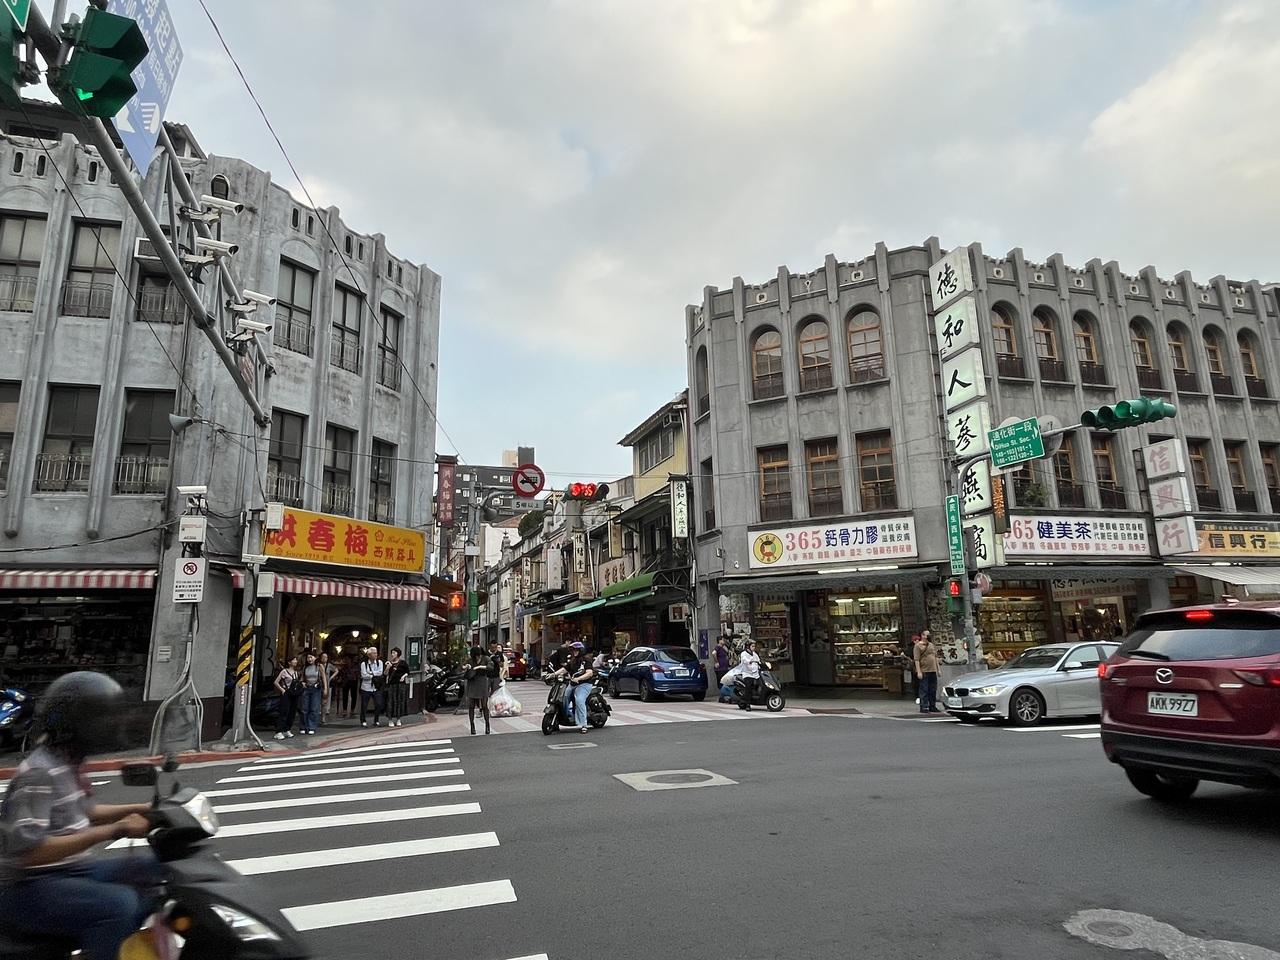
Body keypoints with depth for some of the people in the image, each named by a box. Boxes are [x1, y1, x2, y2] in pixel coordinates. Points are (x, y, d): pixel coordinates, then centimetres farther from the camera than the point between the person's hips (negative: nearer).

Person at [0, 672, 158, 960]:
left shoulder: (68, 762, 7)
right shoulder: (40, 772, -23)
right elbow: (28, 850, -30)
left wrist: (139, 810, 7)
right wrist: (113, 831, -31)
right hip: (26, 890, -10)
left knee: (153, 866, 5)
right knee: (120, 904, -31)